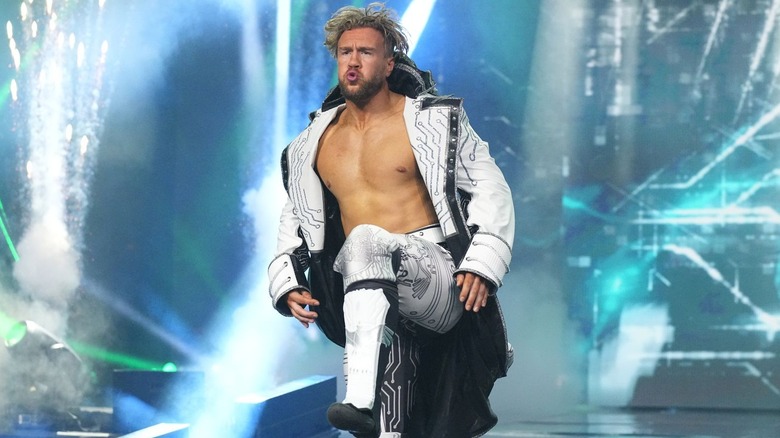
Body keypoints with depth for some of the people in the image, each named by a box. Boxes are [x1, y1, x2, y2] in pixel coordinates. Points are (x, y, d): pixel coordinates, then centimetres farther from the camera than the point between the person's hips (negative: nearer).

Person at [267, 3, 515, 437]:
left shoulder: (434, 120, 5)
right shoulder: (313, 144, 17)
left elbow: (492, 189, 4)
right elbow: (295, 220, 26)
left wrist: (482, 265, -10)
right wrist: (288, 284, 8)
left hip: (437, 276, -5)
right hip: (368, 291, 5)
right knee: (390, 347, -25)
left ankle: (361, 399, -50)